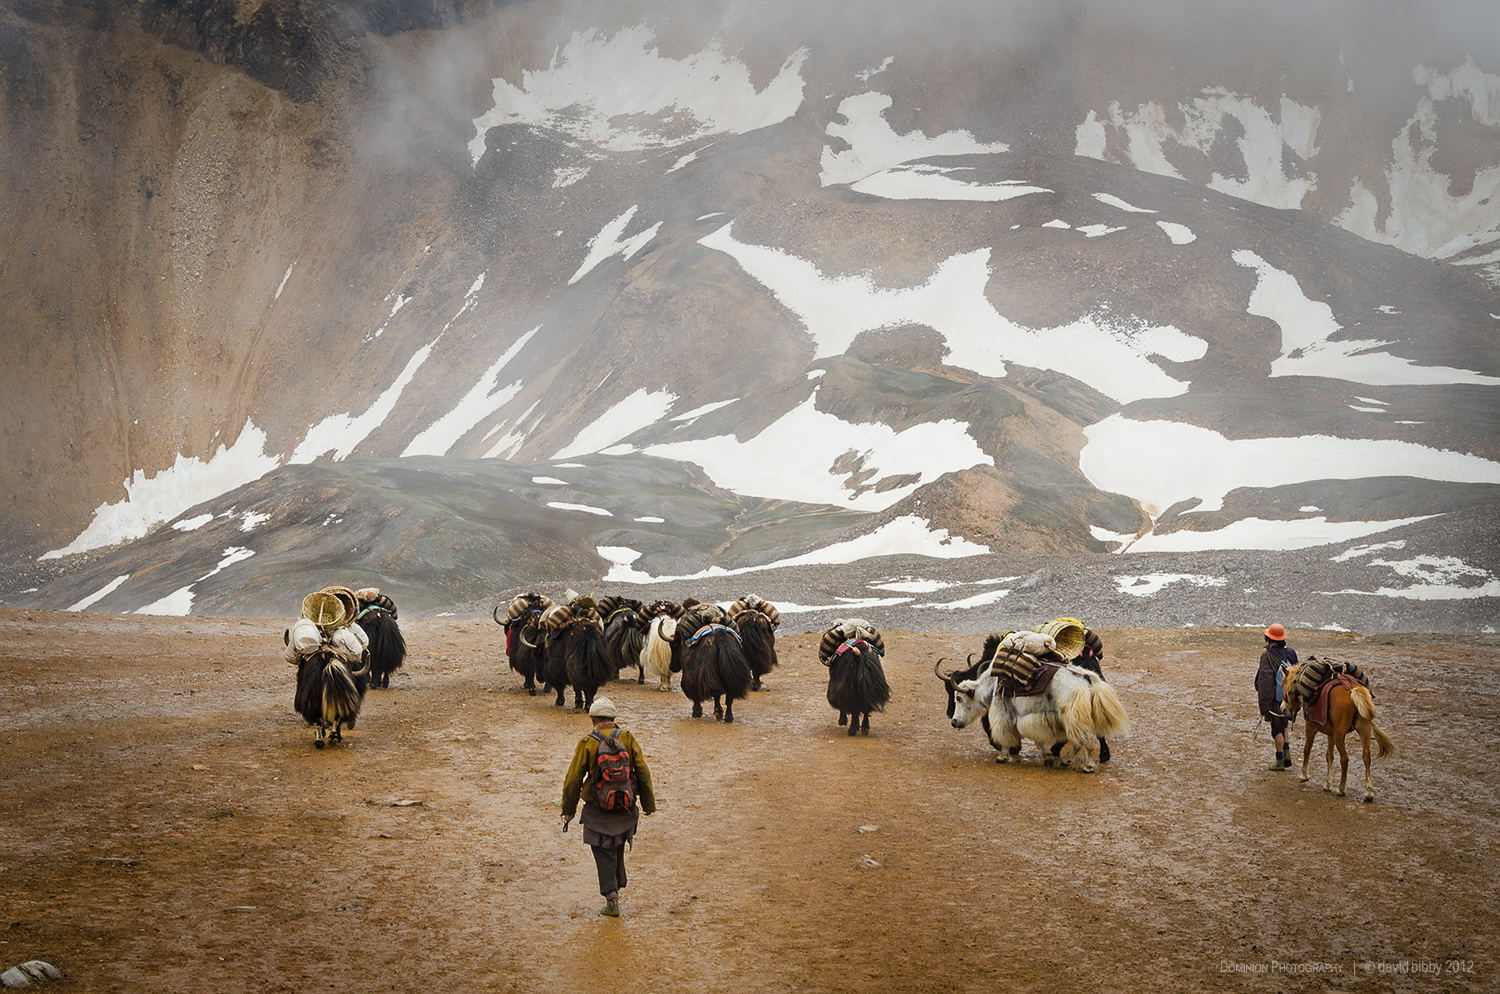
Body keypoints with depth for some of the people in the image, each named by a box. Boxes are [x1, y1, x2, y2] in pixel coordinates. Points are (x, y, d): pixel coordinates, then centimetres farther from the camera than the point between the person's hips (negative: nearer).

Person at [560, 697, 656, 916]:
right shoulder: (627, 738, -2)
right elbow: (643, 773, -1)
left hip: (598, 810, -3)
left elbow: (574, 779, -7)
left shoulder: (587, 743, -9)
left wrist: (568, 811, 3)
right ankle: (617, 886, 32)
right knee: (618, 849, 23)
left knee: (604, 854, 5)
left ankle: (612, 899, -1)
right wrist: (648, 805, 8)